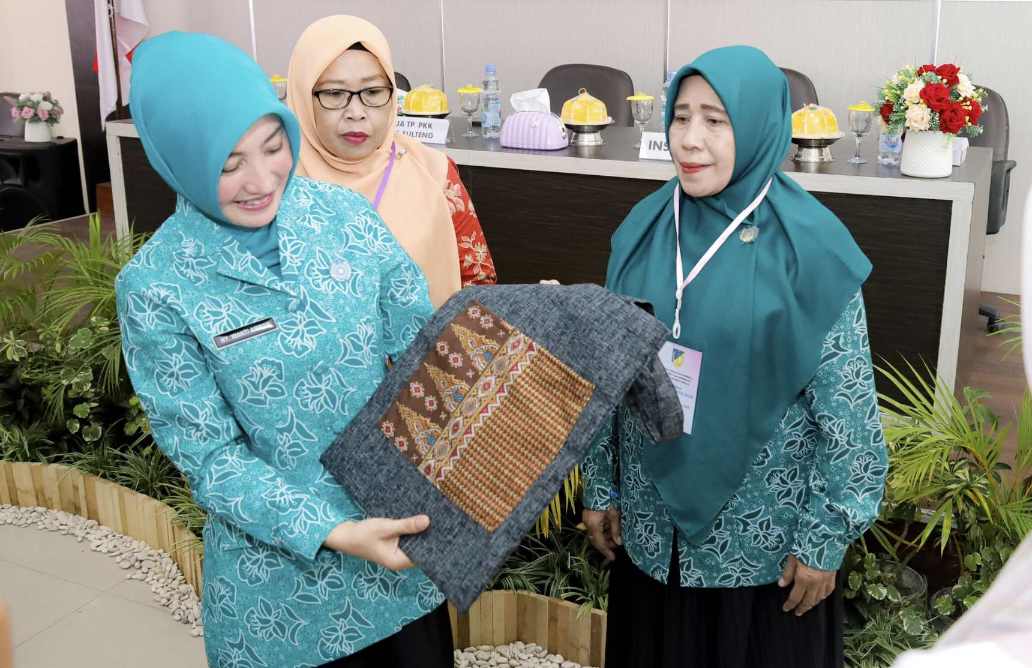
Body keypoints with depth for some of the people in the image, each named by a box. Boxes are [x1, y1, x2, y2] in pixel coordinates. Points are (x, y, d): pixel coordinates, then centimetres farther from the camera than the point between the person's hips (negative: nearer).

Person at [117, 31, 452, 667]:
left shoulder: (345, 212, -7)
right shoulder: (156, 287, -15)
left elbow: (422, 340, 0)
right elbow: (208, 453, -13)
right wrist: (332, 533, -22)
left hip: (404, 534, 3)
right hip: (285, 568, -3)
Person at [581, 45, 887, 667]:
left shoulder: (809, 244, -15)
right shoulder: (645, 227, -2)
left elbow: (845, 406, -12)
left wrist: (825, 539, -10)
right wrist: (600, 486, 7)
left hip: (761, 533, -3)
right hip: (653, 522, 4)